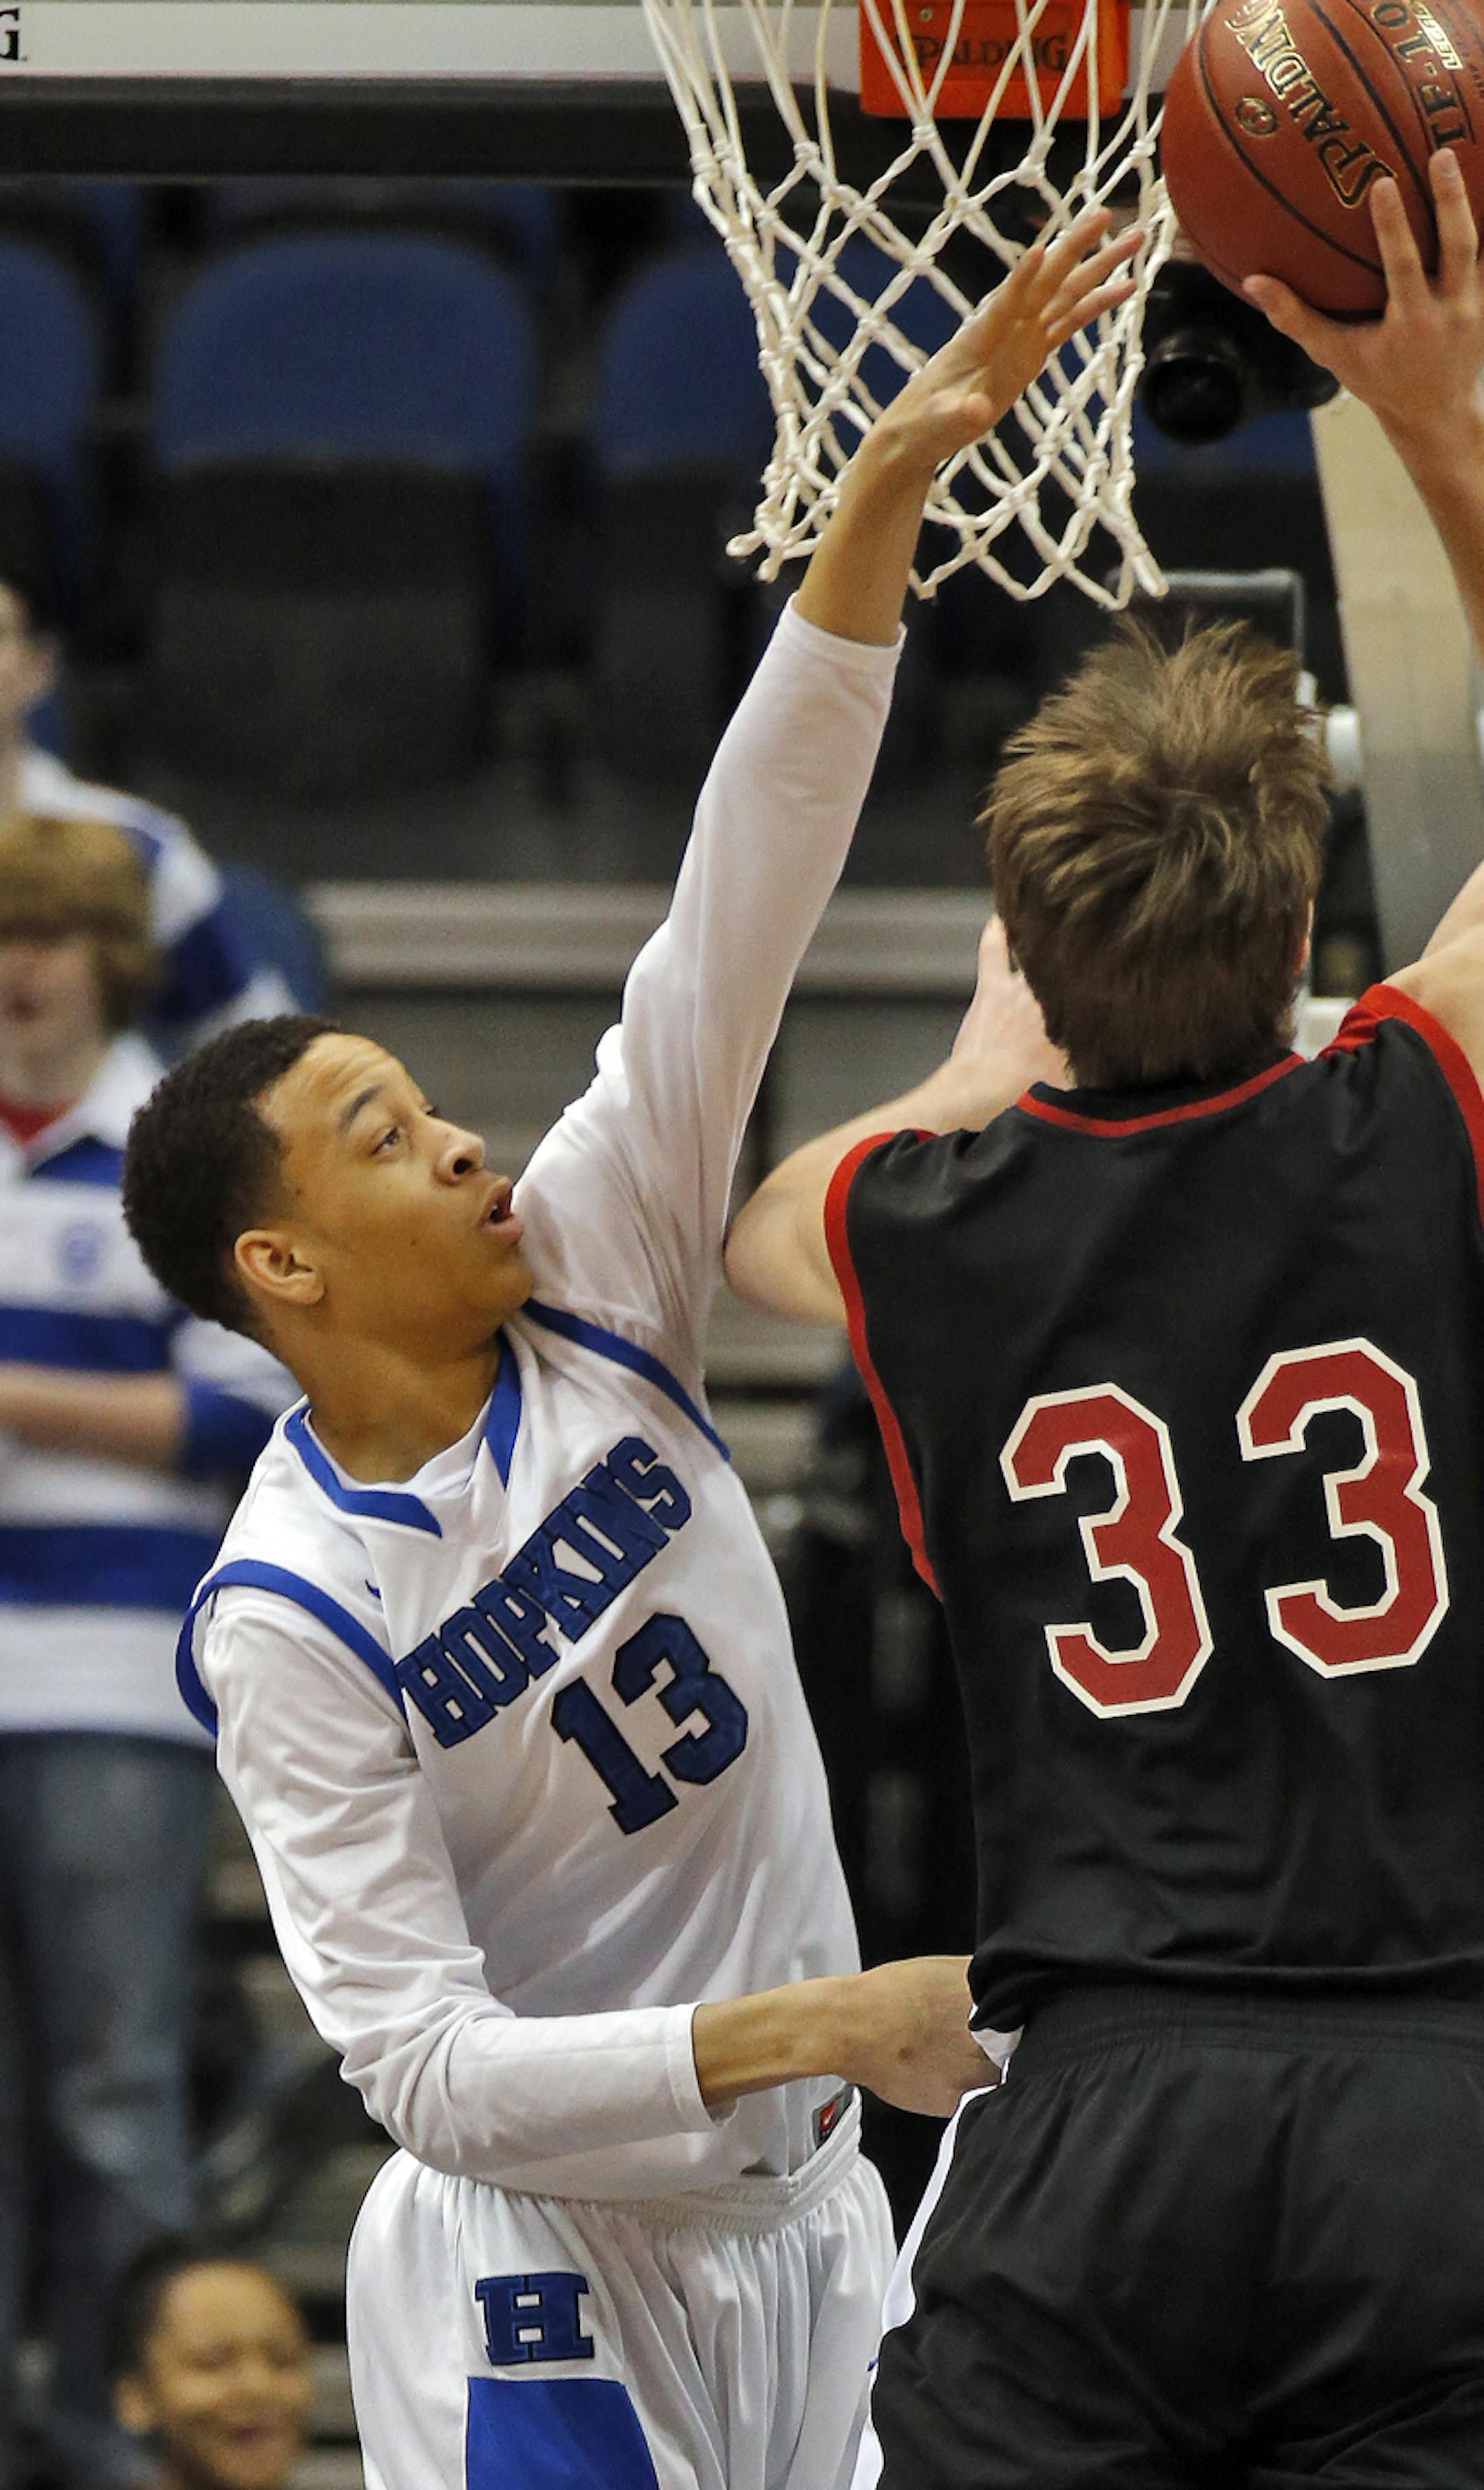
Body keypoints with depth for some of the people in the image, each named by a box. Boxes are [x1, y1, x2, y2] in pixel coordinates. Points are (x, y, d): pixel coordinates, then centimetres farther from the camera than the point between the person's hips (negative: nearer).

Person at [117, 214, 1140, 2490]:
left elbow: (744, 900, -11)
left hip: (798, 2216, 6)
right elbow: (428, 2067, -22)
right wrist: (812, 2026, -29)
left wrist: (889, 495, -19)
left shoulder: (587, 1277, -3)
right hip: (544, 2277, -6)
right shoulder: (290, 1624, -17)